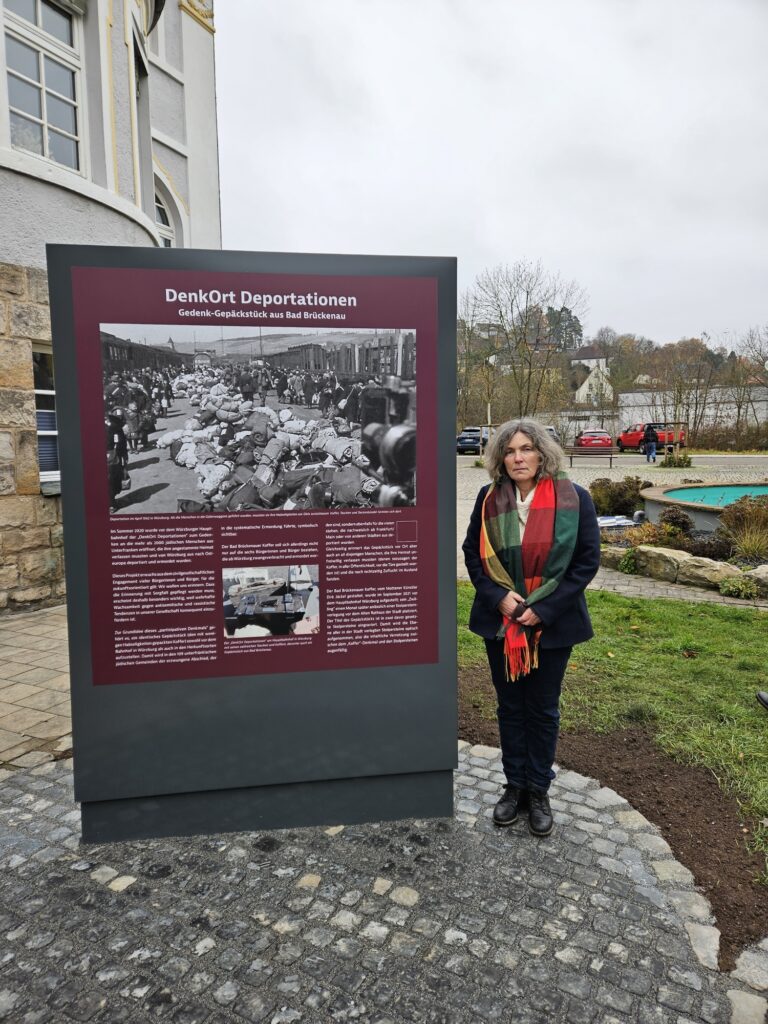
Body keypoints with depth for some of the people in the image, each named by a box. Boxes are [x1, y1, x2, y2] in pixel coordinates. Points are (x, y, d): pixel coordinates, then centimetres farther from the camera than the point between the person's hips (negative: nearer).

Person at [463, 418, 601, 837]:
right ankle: (515, 785, 32)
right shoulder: (489, 499, -3)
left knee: (543, 709, 13)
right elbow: (473, 554, 3)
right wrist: (499, 597, -13)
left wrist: (544, 609, -14)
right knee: (510, 706, 15)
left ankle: (539, 790, 31)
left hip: (552, 624, -2)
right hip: (500, 622, 2)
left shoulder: (573, 498, -10)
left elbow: (587, 560, -8)